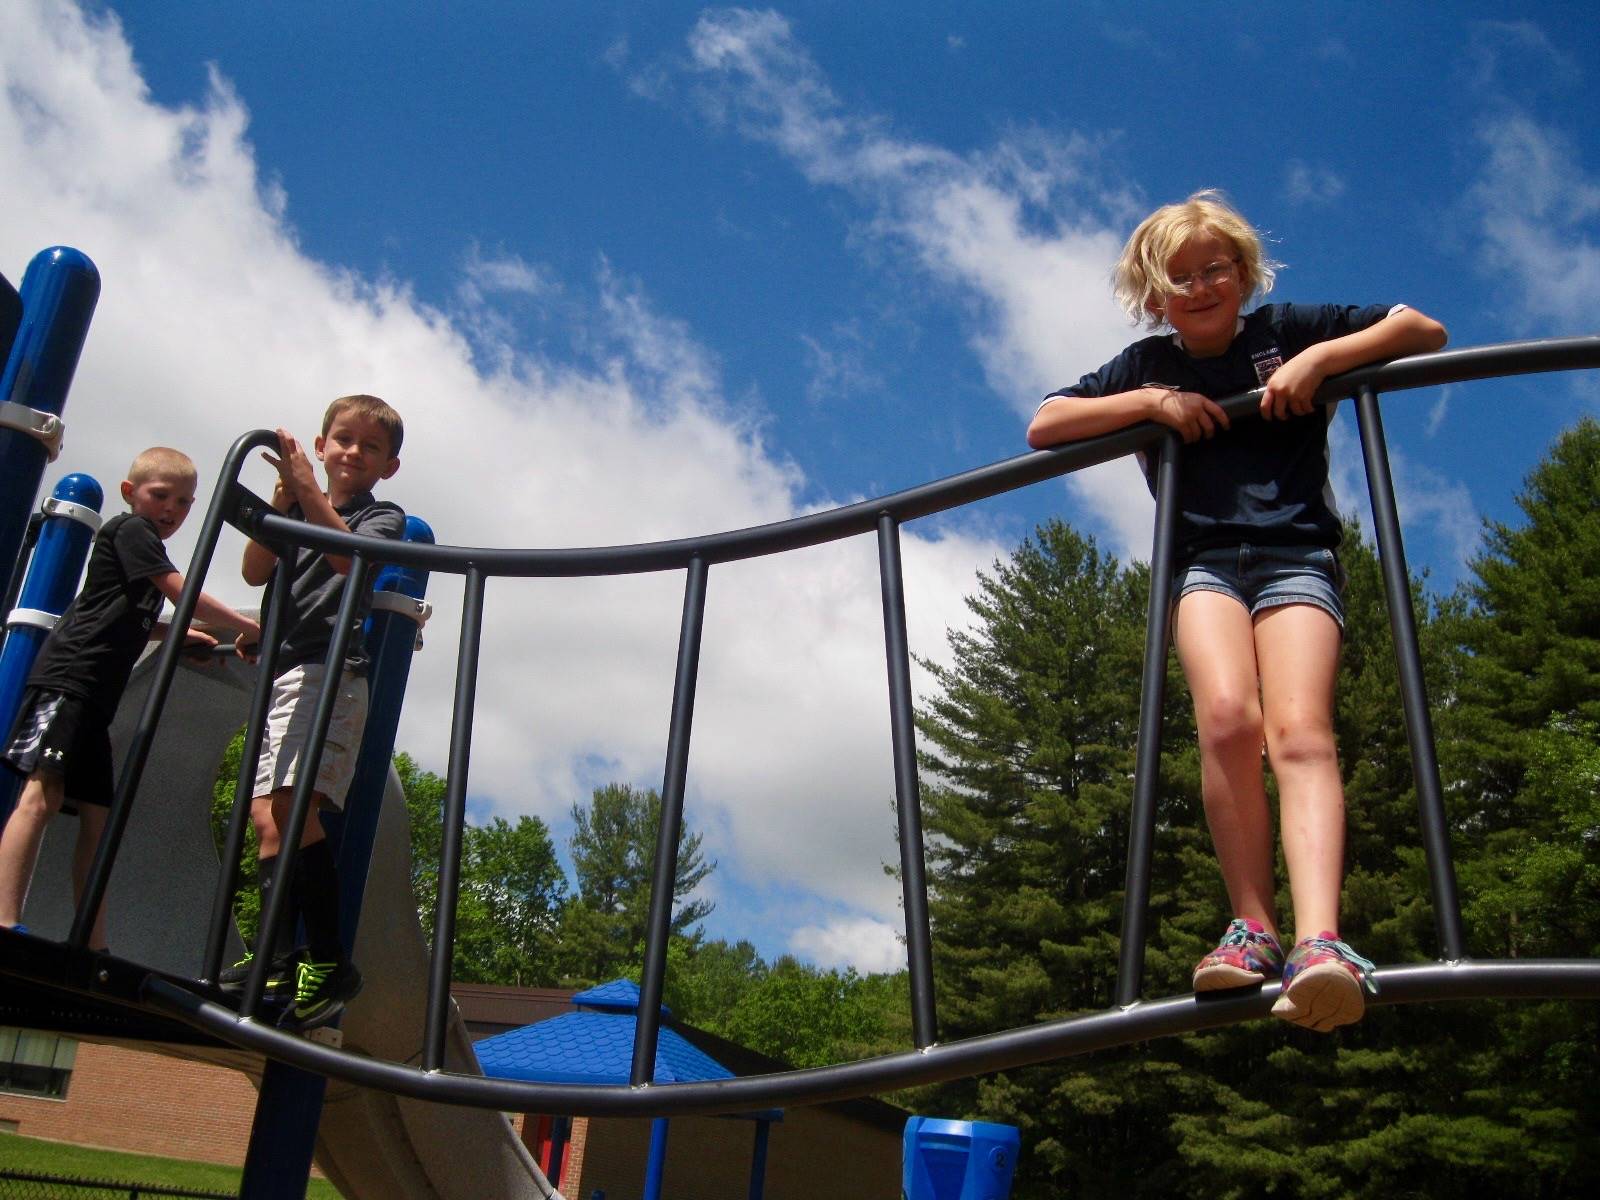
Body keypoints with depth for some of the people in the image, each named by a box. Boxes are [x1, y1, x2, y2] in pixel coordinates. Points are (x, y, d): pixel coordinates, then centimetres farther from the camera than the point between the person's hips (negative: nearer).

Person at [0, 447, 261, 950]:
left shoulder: (142, 543, 27)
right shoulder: (130, 528, 0)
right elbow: (181, 591, -10)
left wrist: (181, 634, 27)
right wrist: (245, 626, -5)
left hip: (93, 695, 10)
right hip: (67, 678, -10)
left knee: (96, 815, 5)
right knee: (43, 792, -22)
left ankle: (93, 948, 5)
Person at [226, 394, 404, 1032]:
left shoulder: (383, 516, 8)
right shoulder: (295, 507, 22)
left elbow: (351, 556, -15)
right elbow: (255, 572, 6)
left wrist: (308, 492, -17)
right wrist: (280, 505, -6)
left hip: (331, 669, -7)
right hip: (279, 673, 7)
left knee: (294, 802, -22)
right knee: (267, 816, 0)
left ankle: (329, 960, -19)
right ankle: (279, 961, 4)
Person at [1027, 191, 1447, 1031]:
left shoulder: (1287, 331, 14)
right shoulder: (1148, 365, 17)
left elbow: (1424, 331, 13)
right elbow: (1042, 427, 13)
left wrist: (1320, 359, -3)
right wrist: (1150, 403, 2)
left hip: (1296, 557, -1)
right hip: (1204, 562, 1)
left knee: (1299, 731, -25)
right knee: (1227, 716, -28)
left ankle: (1318, 942, -39)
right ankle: (1254, 927, -19)